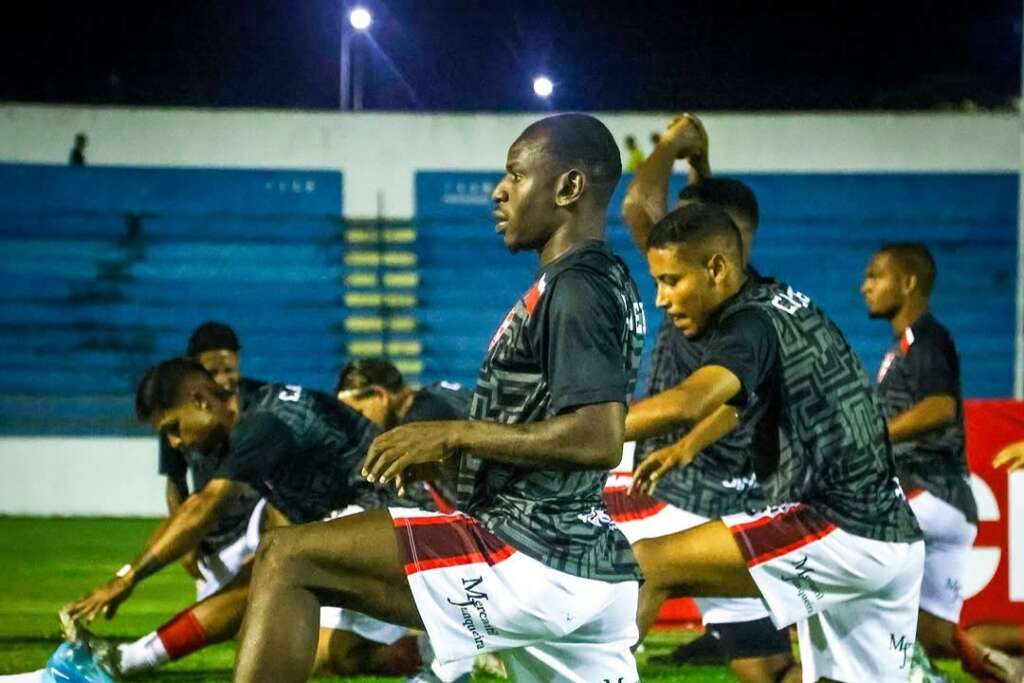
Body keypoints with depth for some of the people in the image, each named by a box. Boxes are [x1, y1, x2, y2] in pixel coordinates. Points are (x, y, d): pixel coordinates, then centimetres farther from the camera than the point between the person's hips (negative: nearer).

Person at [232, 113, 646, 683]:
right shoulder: (609, 282, 17)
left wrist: (453, 435, -16)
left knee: (288, 560, -8)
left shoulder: (576, 287, -13)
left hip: (530, 557, -10)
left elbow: (598, 439, -24)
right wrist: (452, 452, 16)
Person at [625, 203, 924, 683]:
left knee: (642, 564, -14)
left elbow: (686, 403, -32)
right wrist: (687, 447, 39)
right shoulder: (789, 304, 15)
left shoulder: (752, 322, -12)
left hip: (837, 530, -10)